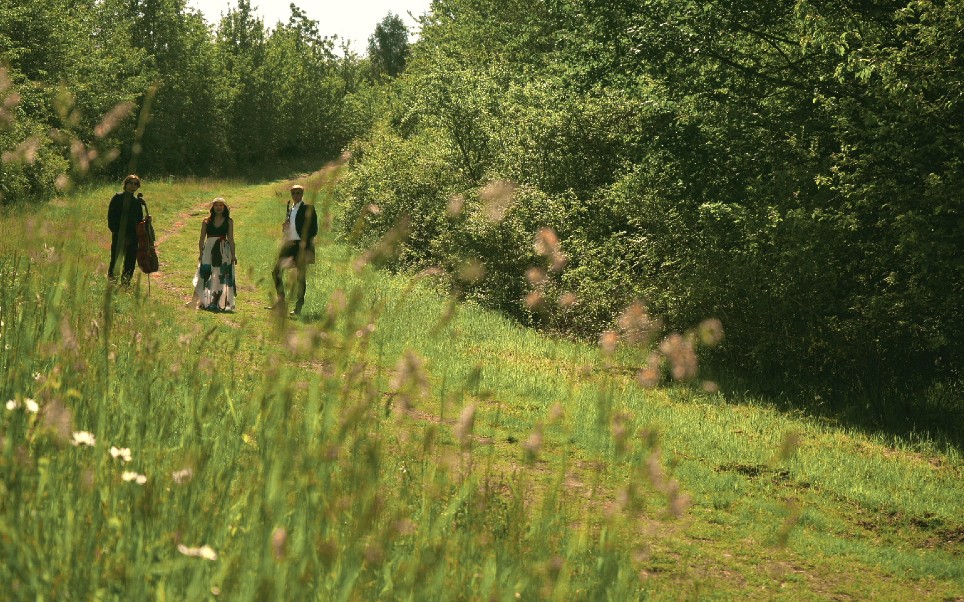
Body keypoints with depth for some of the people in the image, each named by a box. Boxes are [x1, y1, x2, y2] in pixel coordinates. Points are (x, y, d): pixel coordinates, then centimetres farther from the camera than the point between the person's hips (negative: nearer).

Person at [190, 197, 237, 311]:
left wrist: (233, 255, 2)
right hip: (208, 250, 0)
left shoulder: (229, 221, 7)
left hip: (224, 251, 0)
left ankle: (216, 303, 4)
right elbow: (202, 239, 7)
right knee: (206, 276, -6)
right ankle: (204, 302, -2)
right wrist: (200, 253, -1)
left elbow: (231, 239, 7)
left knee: (221, 277, -2)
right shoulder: (207, 221, 7)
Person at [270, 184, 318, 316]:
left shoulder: (308, 208, -5)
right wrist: (284, 227, -1)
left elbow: (314, 229, -7)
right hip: (288, 243, 7)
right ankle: (281, 301, 13)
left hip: (301, 245, -7)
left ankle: (298, 307, 4)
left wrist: (305, 243, -15)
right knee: (276, 271, 3)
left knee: (301, 276, -1)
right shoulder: (289, 207, 15)